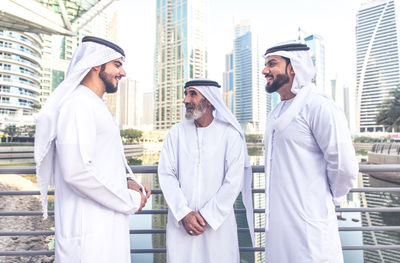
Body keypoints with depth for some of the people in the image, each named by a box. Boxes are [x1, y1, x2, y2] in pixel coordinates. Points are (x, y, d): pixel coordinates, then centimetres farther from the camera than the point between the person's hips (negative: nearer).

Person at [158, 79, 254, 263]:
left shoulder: (230, 134, -4)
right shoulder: (176, 132, 3)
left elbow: (233, 181, -8)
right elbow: (166, 174, -1)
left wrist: (207, 216, -11)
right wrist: (184, 213, -10)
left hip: (218, 223, -1)